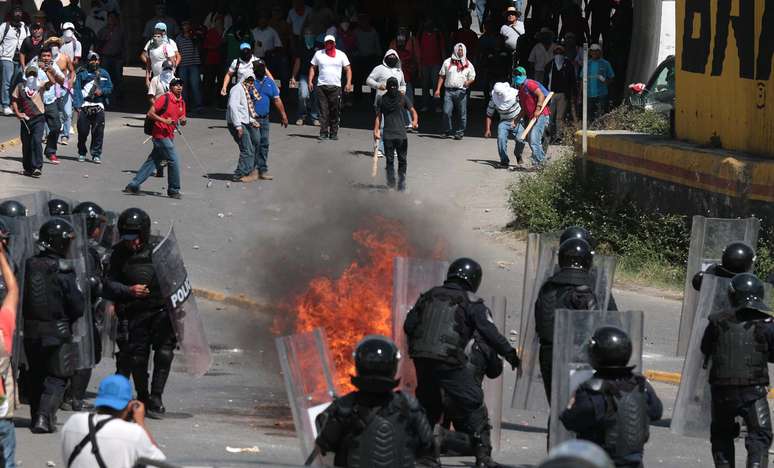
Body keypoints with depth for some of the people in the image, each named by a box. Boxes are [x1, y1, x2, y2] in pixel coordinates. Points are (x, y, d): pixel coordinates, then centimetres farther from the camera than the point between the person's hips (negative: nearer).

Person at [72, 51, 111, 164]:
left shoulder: (104, 74, 14)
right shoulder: (82, 74, 6)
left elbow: (110, 88, 14)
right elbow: (77, 90, 1)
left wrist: (101, 91, -7)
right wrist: (78, 106, -8)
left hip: (98, 108, 1)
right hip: (84, 106, -1)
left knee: (98, 132, -3)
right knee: (83, 131, 1)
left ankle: (96, 154, 3)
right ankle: (82, 153, 17)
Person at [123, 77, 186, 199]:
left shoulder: (181, 102, 11)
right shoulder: (165, 98, -12)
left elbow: (182, 118, 19)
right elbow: (150, 113, -13)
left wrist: (183, 121, -4)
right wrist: (164, 120, -23)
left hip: (169, 136, 8)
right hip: (161, 134, -8)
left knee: (152, 161, 10)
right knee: (173, 160, -7)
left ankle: (133, 185, 16)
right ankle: (173, 191, 4)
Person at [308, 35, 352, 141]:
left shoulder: (341, 55, 10)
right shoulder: (319, 54, 12)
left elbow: (348, 69, 10)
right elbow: (312, 67, 16)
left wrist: (349, 83, -2)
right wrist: (310, 81, 4)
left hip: (335, 86, 0)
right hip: (321, 86, 0)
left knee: (335, 111, -1)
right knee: (323, 111, -5)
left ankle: (334, 133, 7)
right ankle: (323, 133, -5)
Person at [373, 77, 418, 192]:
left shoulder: (402, 98, 6)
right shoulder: (383, 100, 8)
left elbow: (412, 111, 6)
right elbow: (378, 116, 11)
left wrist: (415, 121, -15)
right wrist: (376, 131, 0)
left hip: (401, 134, 0)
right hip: (388, 134, 0)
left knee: (403, 160, 0)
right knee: (389, 159, 0)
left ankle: (401, 184, 8)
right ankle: (391, 183, 7)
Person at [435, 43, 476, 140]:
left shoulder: (468, 65, 10)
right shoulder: (448, 62, 11)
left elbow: (472, 78, 10)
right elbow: (442, 76, 12)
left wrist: (468, 82, -14)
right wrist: (438, 89, 5)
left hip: (461, 91, 0)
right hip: (449, 91, 0)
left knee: (462, 114, 1)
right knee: (447, 112, -7)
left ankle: (460, 132, 10)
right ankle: (448, 131, 8)